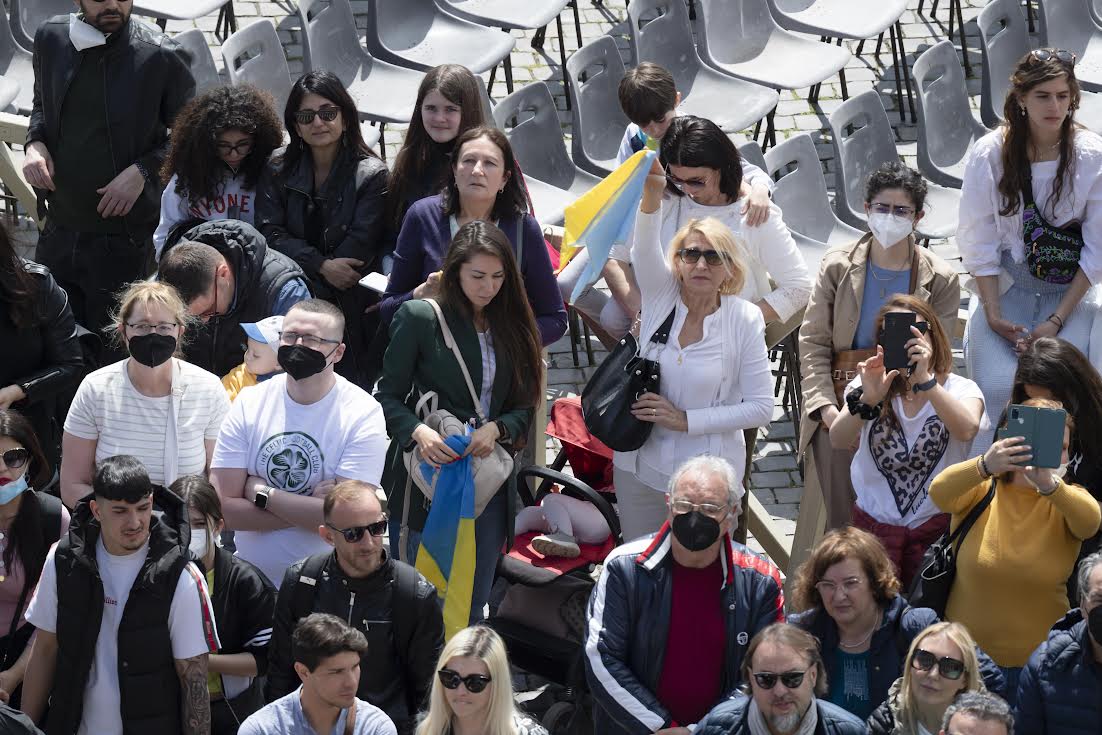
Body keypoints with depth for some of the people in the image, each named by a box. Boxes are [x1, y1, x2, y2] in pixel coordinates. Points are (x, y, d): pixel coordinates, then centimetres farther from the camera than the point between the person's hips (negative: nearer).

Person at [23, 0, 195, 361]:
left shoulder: (161, 57, -13)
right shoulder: (51, 39, 1)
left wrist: (143, 170, -16)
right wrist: (34, 142, -1)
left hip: (122, 237, -4)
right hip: (58, 232, 4)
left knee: (111, 354, 4)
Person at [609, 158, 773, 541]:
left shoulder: (744, 320, -8)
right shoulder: (661, 294, -3)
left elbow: (761, 407, -7)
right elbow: (645, 244, -24)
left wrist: (686, 420, -15)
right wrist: (653, 190, -45)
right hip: (640, 467, 2)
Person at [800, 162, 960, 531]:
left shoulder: (941, 280, 3)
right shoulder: (837, 266, 5)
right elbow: (813, 343, 4)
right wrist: (827, 409, -9)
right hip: (840, 409, 1)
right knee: (843, 522, -6)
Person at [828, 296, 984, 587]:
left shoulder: (961, 390, -1)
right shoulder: (870, 386, 2)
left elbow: (967, 430, -25)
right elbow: (837, 440, -16)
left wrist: (924, 380, -35)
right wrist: (868, 399, -33)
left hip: (936, 528, 0)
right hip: (874, 525, 0)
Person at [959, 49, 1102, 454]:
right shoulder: (989, 154, -3)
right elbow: (978, 243, -1)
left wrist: (1056, 320, -11)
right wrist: (994, 315, -10)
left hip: (1068, 292, 0)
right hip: (1003, 288, 0)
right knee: (998, 387, -24)